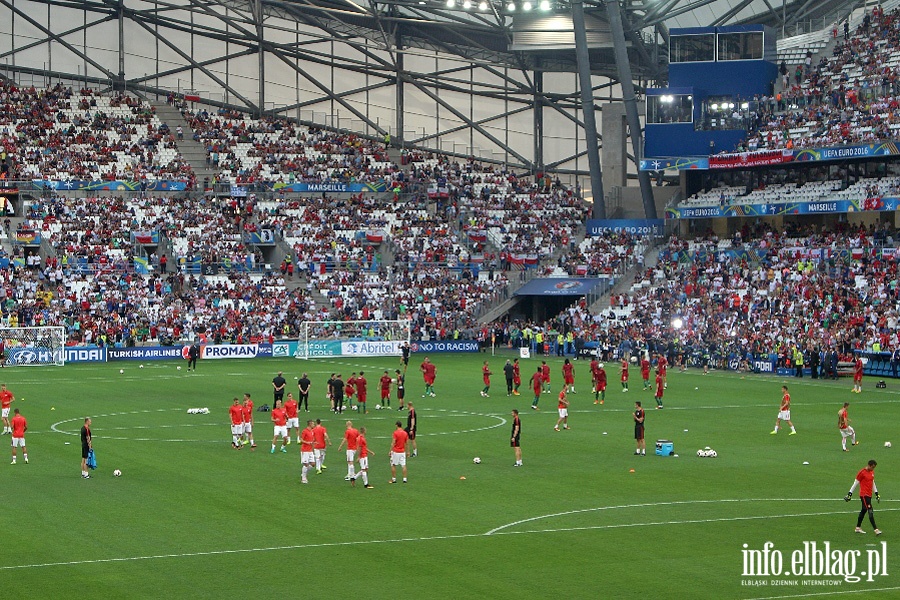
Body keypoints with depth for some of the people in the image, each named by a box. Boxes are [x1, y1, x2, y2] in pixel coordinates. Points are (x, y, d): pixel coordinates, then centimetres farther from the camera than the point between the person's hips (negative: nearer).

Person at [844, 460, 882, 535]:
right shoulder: (862, 472, -12)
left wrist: (876, 493, 21)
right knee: (870, 512, -13)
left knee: (863, 511, 14)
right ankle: (876, 530, -17)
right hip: (864, 495, -8)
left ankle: (858, 528, 25)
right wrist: (850, 494, -6)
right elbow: (855, 483, -8)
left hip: (869, 495, 8)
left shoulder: (872, 472, 12)